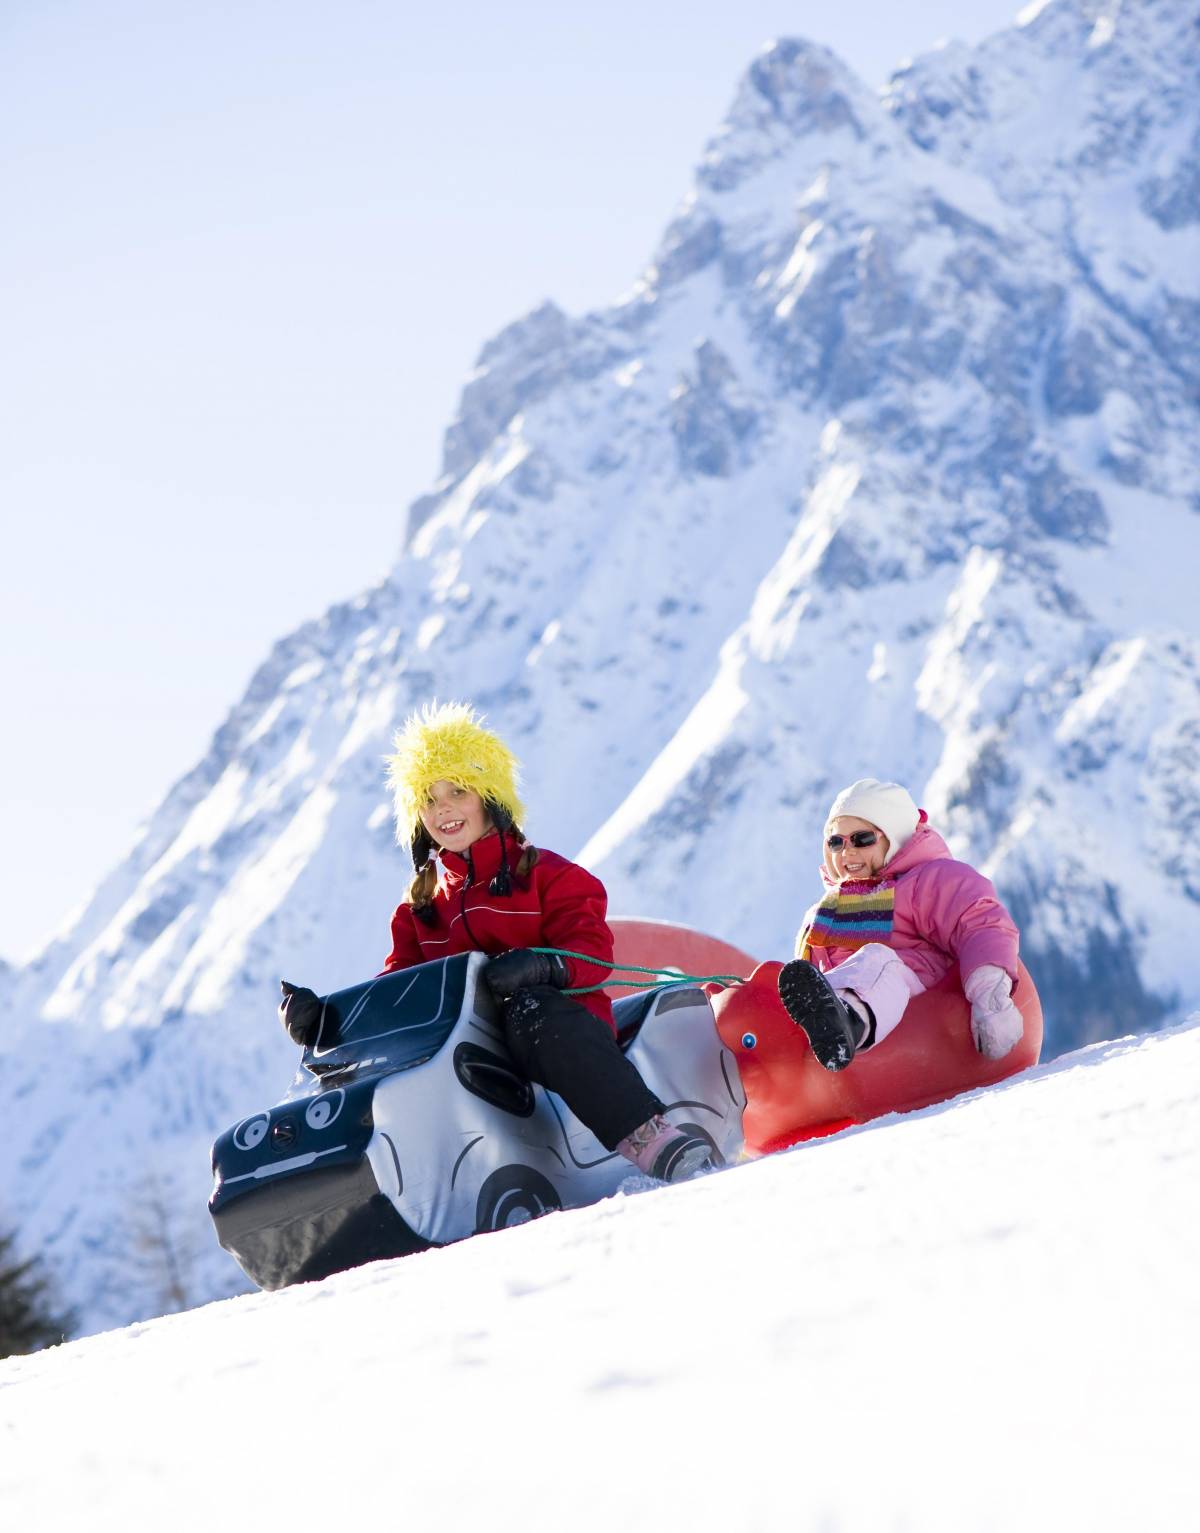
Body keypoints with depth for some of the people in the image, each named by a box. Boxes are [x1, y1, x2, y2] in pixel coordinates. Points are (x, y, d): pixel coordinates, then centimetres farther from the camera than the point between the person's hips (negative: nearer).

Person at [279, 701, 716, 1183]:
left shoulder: (546, 874, 10)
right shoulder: (419, 907, 24)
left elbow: (593, 951, -2)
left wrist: (541, 965, -26)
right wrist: (321, 1020, -1)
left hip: (562, 1030, -5)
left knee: (530, 1010, -40)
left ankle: (651, 1139, -49)